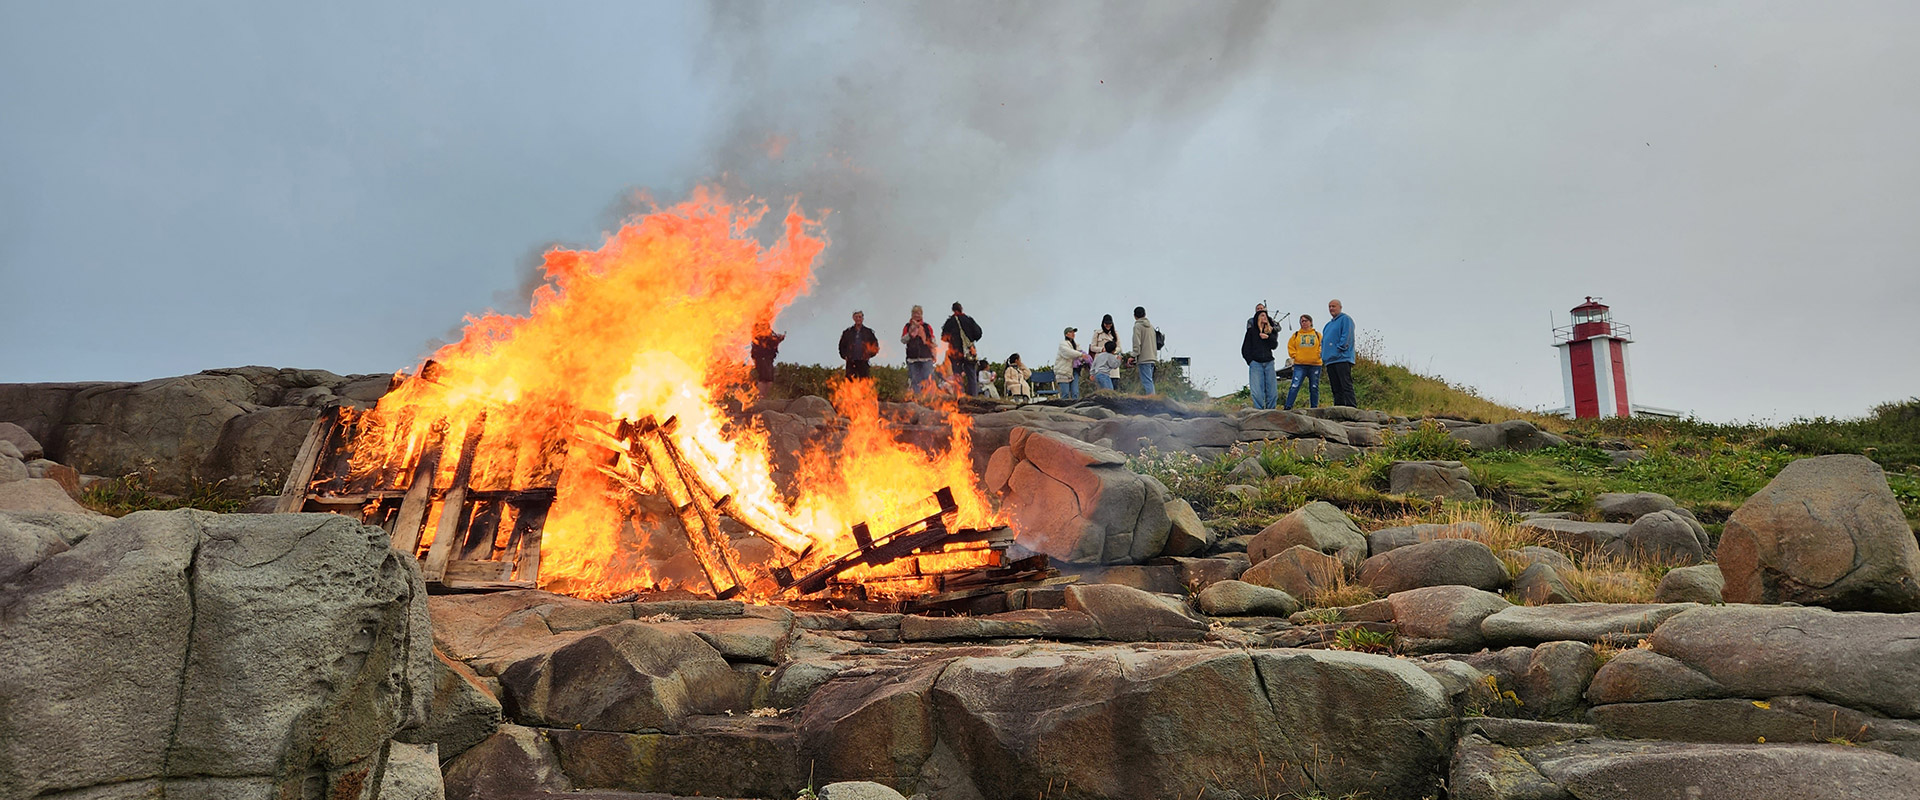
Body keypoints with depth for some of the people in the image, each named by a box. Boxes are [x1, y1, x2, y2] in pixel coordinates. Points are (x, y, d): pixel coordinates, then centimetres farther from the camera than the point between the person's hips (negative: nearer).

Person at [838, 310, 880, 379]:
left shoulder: (868, 332, 10)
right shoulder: (847, 332, 12)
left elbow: (875, 346, 12)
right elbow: (842, 346, 19)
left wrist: (869, 355, -2)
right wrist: (844, 356, 4)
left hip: (864, 362, -1)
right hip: (851, 362, 1)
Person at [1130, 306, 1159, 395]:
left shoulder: (1138, 326, -6)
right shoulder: (1151, 326, 17)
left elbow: (1137, 344, -14)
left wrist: (1134, 358, -12)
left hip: (1144, 359, -8)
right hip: (1152, 358, 8)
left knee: (1147, 381, -11)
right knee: (1148, 381, 12)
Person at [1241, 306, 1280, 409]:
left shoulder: (1270, 331, 14)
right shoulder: (1251, 331, 5)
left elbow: (1275, 346, 6)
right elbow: (1245, 348, 5)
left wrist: (1268, 337, -10)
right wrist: (1250, 361, -4)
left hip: (1268, 362, 3)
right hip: (1255, 363, -3)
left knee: (1272, 391, 0)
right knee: (1257, 392, -9)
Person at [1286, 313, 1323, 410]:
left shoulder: (1317, 334, 11)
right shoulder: (1296, 334, 11)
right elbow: (1290, 346, 10)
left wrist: (1318, 355, -6)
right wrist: (1295, 355, -3)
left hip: (1315, 365, 1)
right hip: (1300, 365, -1)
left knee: (1314, 388, 5)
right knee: (1294, 386, -11)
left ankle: (1314, 408, 13)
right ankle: (1288, 407, -13)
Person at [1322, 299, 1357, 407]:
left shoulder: (1345, 319, 1)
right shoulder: (1328, 324, 26)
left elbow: (1347, 336, -11)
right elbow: (1323, 341, 27)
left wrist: (1339, 348, -15)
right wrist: (1323, 354, 13)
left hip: (1342, 358, -8)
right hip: (1330, 360, 9)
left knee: (1346, 385, -14)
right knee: (1336, 388, 7)